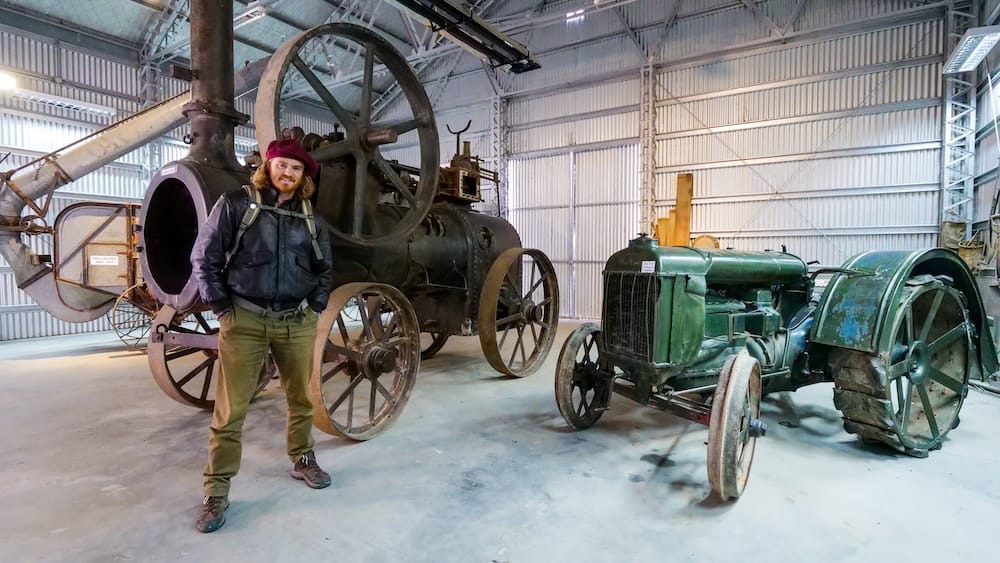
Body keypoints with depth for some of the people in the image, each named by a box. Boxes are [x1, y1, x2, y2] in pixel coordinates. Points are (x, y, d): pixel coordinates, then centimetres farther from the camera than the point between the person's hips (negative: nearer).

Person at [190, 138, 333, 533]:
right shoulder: (235, 203, -1)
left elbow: (324, 268, 18)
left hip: (297, 323, 4)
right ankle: (216, 490, 14)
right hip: (244, 321, -3)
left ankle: (302, 460, 34)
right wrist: (222, 308, -4)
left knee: (301, 399, 14)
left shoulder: (310, 216, 10)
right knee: (230, 409, 1)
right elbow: (203, 257, 0)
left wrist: (316, 307, 9)